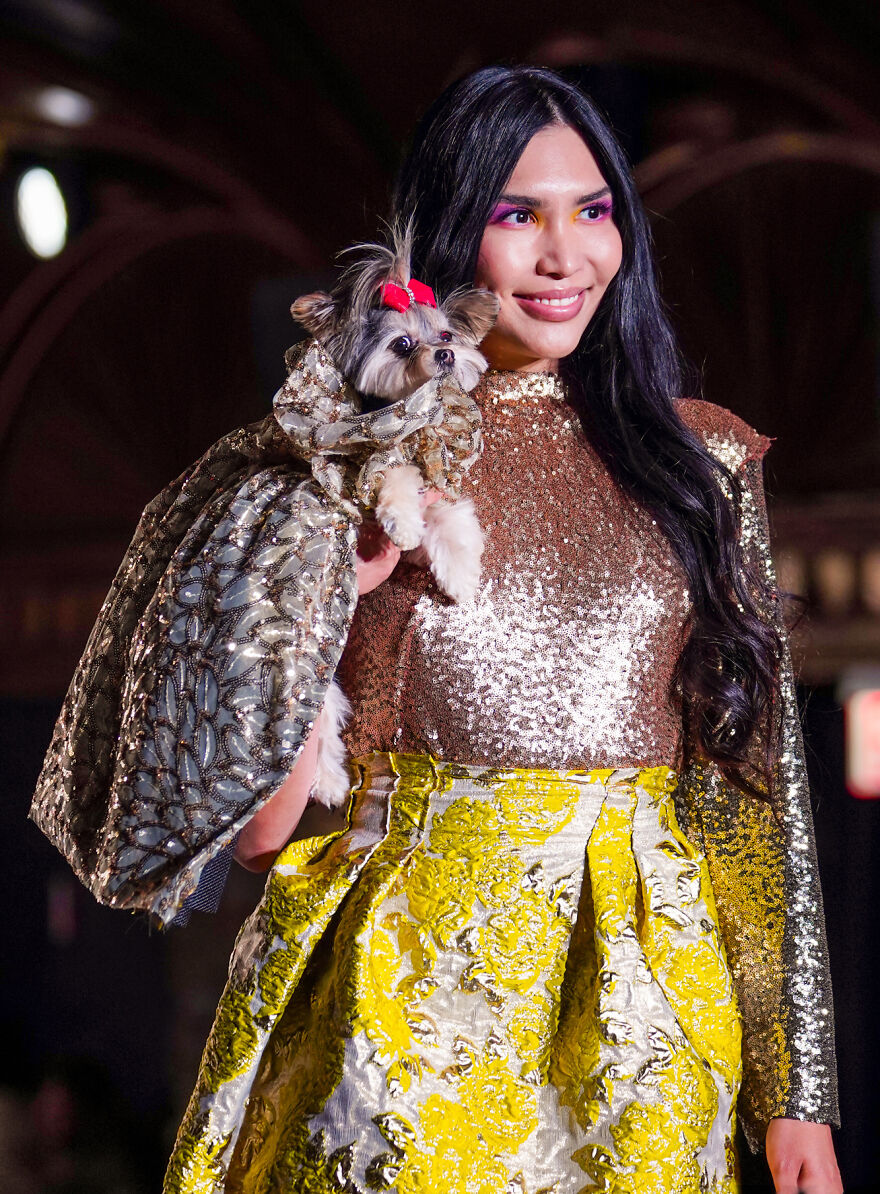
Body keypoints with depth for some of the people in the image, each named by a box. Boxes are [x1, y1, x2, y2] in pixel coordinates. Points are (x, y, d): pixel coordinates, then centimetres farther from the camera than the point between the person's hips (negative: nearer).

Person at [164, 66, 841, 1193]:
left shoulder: (704, 457, 6)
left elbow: (764, 774, 5)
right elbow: (261, 829, -5)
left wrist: (798, 1090, 2)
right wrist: (336, 581, -18)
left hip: (644, 989, 2)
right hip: (411, 993, -2)